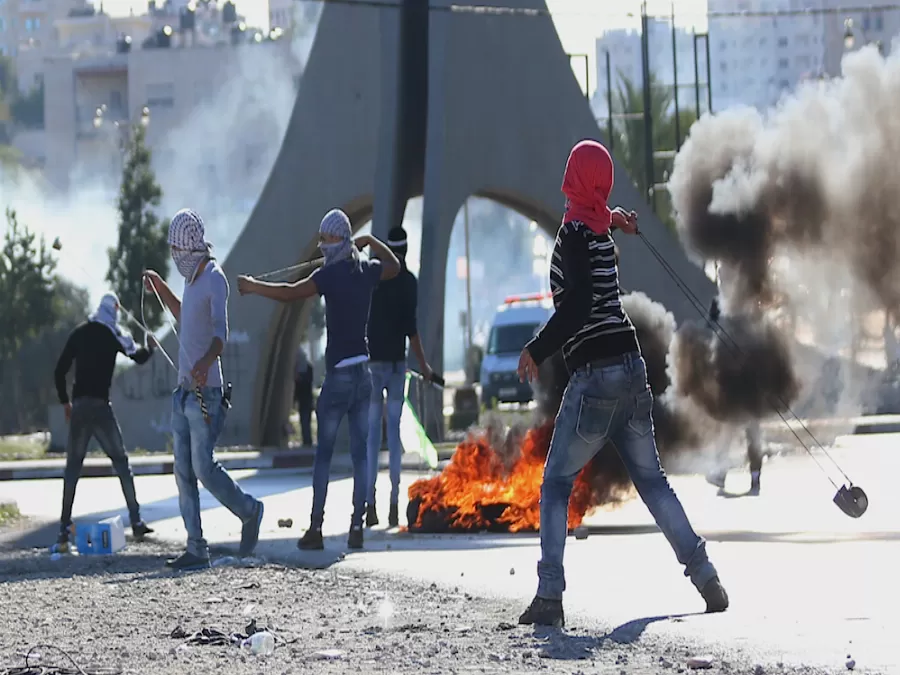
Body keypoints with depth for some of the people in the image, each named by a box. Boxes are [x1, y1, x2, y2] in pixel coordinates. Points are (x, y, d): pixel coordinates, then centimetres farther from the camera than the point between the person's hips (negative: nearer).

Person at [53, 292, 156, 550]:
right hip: (100, 405, -3)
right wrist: (149, 346, 24)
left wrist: (65, 402, 18)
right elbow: (138, 357, 2)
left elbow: (60, 371, 9)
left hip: (78, 405, 3)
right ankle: (136, 522, 1)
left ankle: (64, 528, -1)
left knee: (73, 465, 7)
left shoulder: (79, 333, 10)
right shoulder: (114, 334, 2)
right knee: (121, 460, 7)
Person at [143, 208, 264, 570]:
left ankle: (249, 512, 13)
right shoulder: (193, 279, 17)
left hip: (205, 391, -9)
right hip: (184, 390, 9)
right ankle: (196, 548, 5)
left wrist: (207, 360, -42)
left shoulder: (214, 278, -11)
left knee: (203, 467, -10)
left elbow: (221, 330, -24)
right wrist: (163, 292, 32)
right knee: (184, 472, 4)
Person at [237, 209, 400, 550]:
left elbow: (289, 293, -19)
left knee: (323, 454, -1)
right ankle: (357, 526, 2)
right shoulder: (367, 271, 6)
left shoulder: (331, 274, -12)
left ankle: (316, 528, -4)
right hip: (363, 374, 6)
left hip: (338, 375, -6)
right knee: (360, 453, 5)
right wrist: (371, 242, 37)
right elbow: (394, 266, 28)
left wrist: (252, 287, -8)